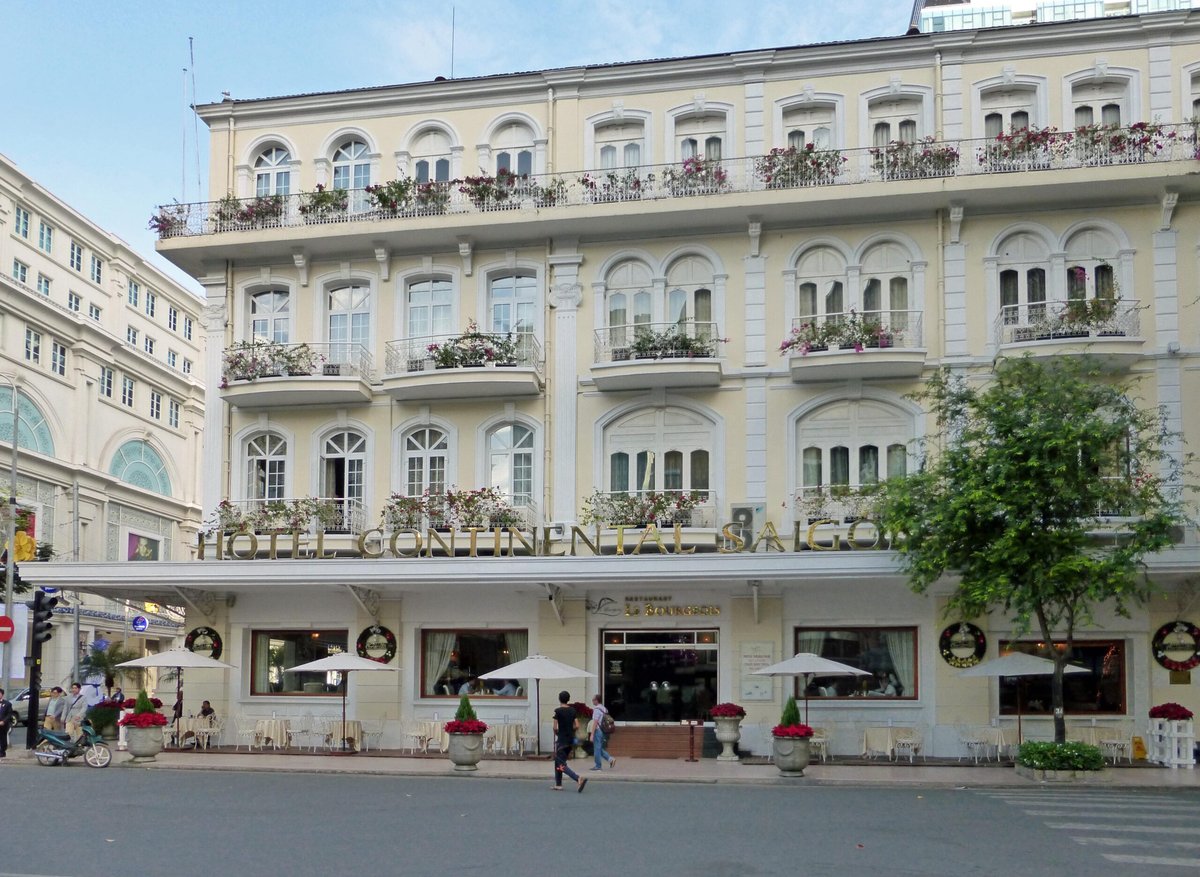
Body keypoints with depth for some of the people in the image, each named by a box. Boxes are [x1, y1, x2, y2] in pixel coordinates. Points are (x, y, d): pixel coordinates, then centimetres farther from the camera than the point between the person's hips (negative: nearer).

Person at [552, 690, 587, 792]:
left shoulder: (558, 711, -11)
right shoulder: (573, 710, 5)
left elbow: (555, 728, -12)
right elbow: (577, 726, 2)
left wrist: (557, 734, 7)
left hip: (561, 741, -7)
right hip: (571, 740, 7)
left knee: (562, 765, -7)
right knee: (558, 762, 20)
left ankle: (579, 778, -26)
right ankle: (558, 784, 22)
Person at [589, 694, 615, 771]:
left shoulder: (597, 709, -16)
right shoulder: (605, 709, 12)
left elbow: (595, 723, -18)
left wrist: (592, 734, -17)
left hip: (598, 731, -9)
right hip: (604, 731, 9)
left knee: (597, 749, 0)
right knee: (600, 748, 16)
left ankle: (598, 766, 5)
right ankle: (610, 759, 3)